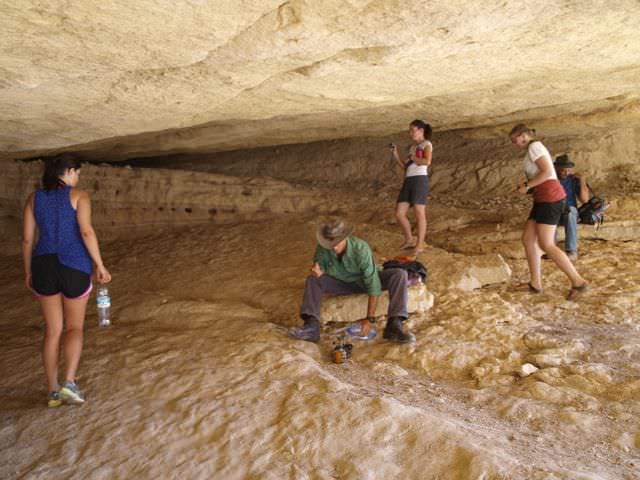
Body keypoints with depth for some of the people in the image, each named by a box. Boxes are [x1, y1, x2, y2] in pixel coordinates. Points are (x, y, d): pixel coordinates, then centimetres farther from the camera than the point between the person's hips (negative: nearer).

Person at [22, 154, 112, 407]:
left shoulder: (34, 198, 6)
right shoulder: (79, 196, -6)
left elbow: (27, 239, 5)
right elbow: (86, 232, -17)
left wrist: (28, 272, 16)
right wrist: (100, 265, -10)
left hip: (45, 267, 4)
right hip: (74, 268, -3)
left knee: (53, 331, 14)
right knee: (75, 328, 12)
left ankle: (54, 391, 15)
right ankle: (69, 382, -8)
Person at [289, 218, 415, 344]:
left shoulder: (361, 249, -34)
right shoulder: (322, 248, -24)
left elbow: (374, 285, -35)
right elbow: (320, 270, -7)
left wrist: (370, 319, -38)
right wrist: (317, 272, -34)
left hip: (365, 281, -3)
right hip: (343, 283, 3)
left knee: (399, 275, -28)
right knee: (312, 280, -18)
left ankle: (394, 326, -36)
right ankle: (312, 326, -30)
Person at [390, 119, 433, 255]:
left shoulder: (427, 144, 4)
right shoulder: (412, 147, 25)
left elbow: (427, 161, -15)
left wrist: (412, 157, -2)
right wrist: (395, 155, 12)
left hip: (420, 180, -7)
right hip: (408, 181, 7)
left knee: (419, 213, -5)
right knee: (399, 214, 1)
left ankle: (420, 245, 3)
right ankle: (409, 239, 19)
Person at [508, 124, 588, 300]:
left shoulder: (534, 146, -6)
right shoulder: (536, 149, 24)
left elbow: (547, 172, -18)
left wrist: (527, 185, -9)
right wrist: (527, 186, 15)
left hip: (549, 197, -10)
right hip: (544, 198, 10)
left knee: (546, 245, -10)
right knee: (528, 239, 8)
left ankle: (578, 281, -5)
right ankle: (535, 283, 11)